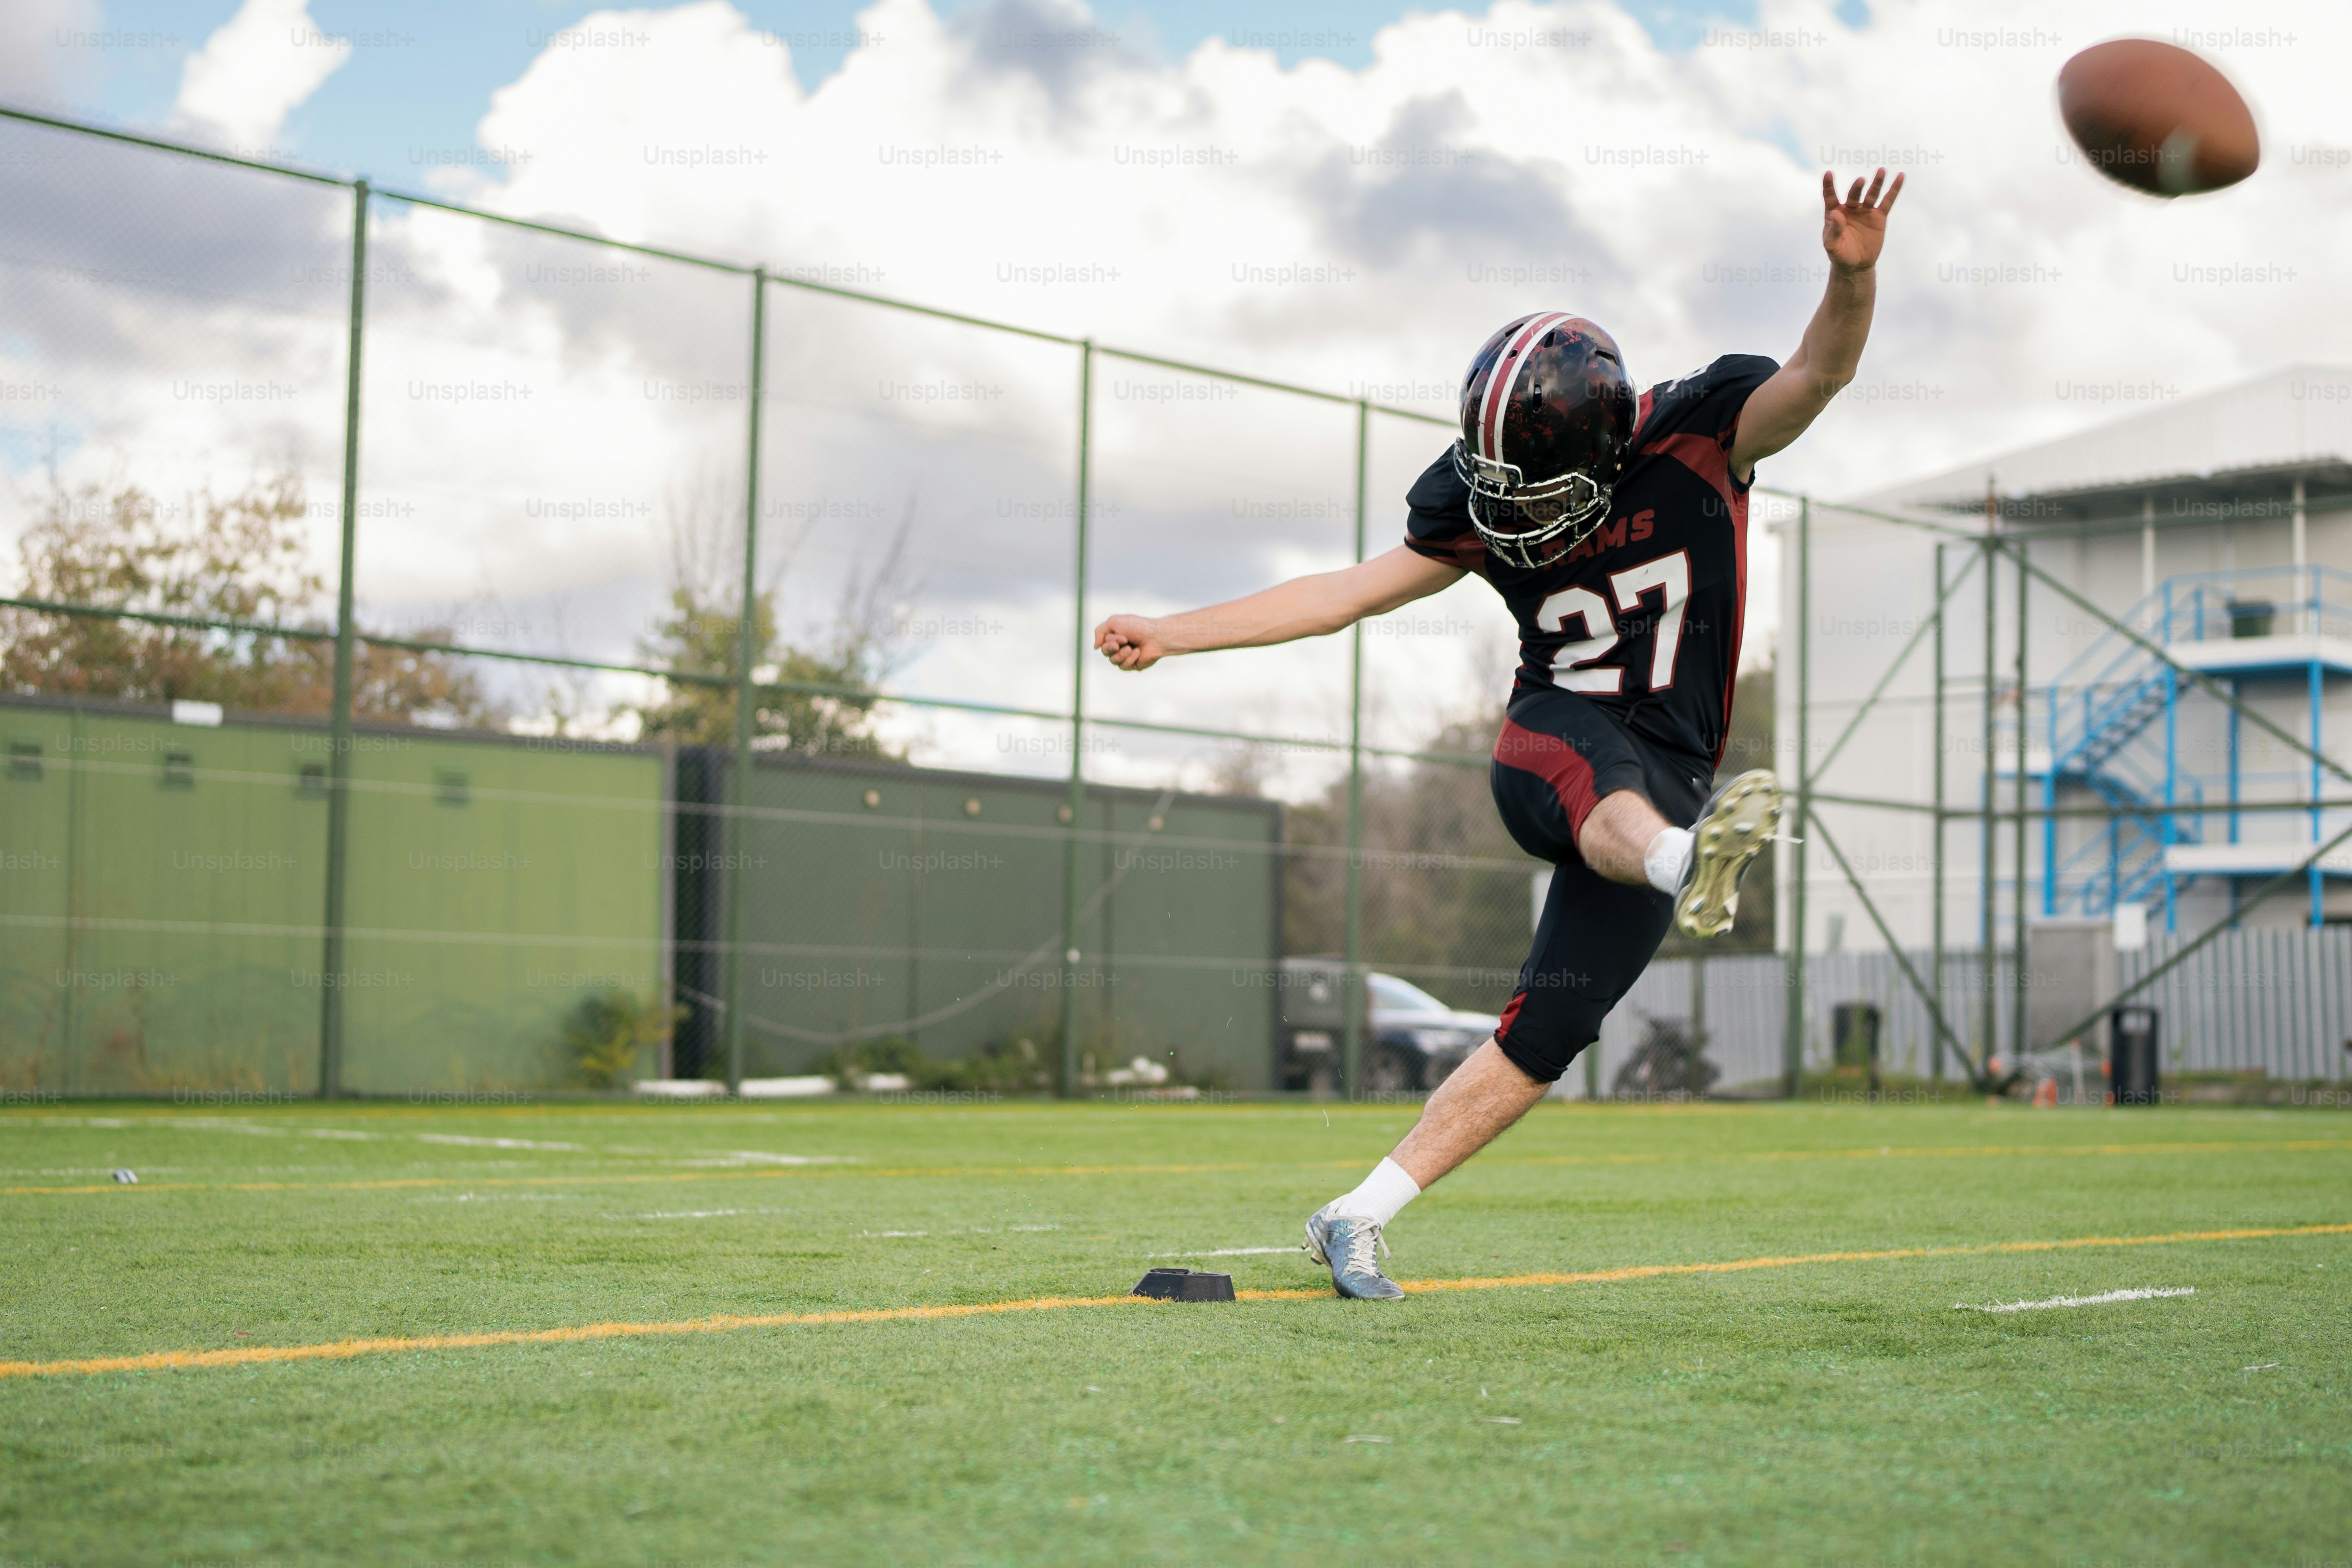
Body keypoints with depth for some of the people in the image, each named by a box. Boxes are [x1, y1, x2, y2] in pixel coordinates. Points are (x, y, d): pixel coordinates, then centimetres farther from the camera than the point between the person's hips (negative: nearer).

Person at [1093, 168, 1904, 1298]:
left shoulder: (1695, 436, -7)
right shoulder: (1486, 510, 0)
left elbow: (1820, 373, -21)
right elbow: (1344, 594, 7)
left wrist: (1852, 274, -43)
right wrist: (1169, 635, 6)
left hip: (1665, 779, -1)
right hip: (1550, 746, 1)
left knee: (1542, 1040, -6)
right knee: (1615, 800, -39)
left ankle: (1357, 1218, 0)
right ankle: (1687, 868, -73)